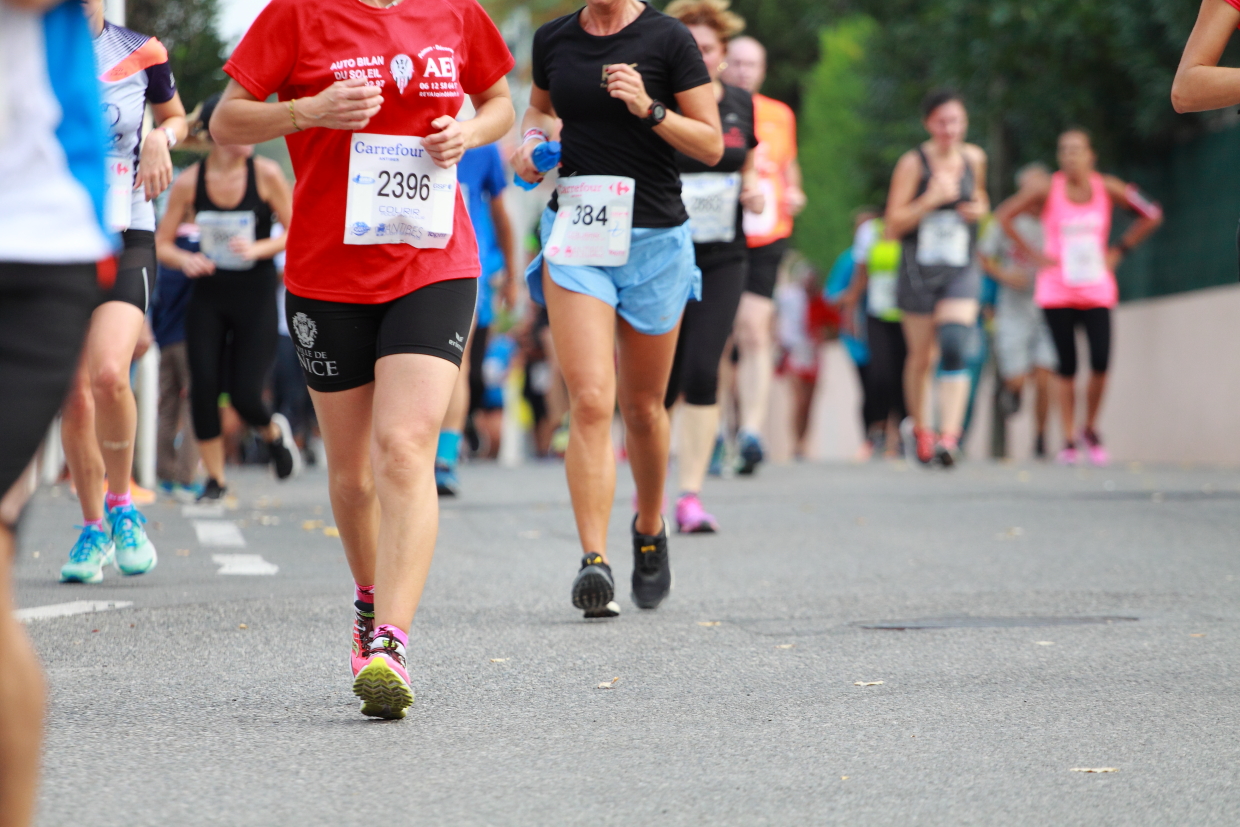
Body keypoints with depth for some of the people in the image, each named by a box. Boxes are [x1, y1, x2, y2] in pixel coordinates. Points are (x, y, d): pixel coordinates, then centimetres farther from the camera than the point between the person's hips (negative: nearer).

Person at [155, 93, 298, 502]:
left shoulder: (266, 174, -8)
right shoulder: (188, 182, -5)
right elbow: (162, 244, 2)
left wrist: (258, 248, -19)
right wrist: (185, 260, -19)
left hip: (256, 298, -2)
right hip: (208, 296, 2)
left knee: (244, 395, -7)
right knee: (203, 386, -8)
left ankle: (274, 432, 29)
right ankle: (215, 477, 10)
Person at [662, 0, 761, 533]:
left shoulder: (741, 106, 7)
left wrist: (754, 192, 0)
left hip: (722, 259, 2)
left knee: (703, 371, -10)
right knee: (662, 380, 0)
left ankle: (691, 495, -6)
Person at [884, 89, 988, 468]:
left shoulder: (974, 158, 6)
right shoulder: (913, 163, -7)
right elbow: (894, 224, -10)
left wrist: (980, 207, 4)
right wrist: (931, 199, -21)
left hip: (961, 271, 2)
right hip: (919, 270, -2)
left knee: (955, 346, -19)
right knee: (921, 356, 8)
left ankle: (950, 435, -24)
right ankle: (919, 428, 32)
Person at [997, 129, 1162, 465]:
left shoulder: (1107, 189, -1)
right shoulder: (1047, 189, -4)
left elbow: (1151, 215, 10)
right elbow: (1004, 216, 2)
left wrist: (1118, 251, 5)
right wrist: (1032, 254, -1)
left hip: (1097, 289, 1)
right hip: (1057, 291, -1)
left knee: (1100, 362, -11)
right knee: (1067, 367, -3)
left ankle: (1090, 429, 11)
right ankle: (1068, 441, 6)